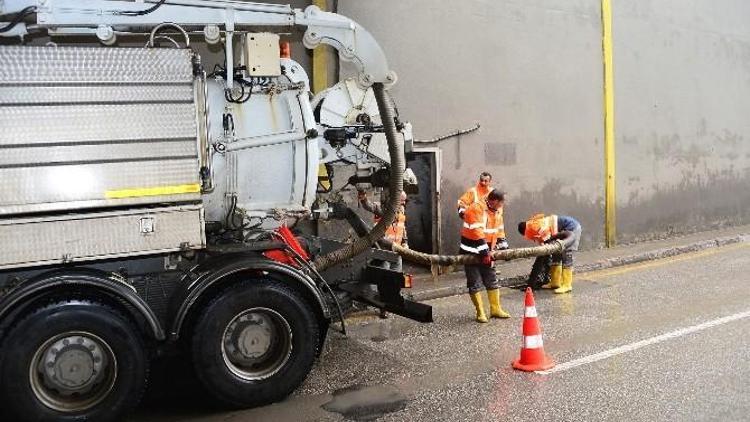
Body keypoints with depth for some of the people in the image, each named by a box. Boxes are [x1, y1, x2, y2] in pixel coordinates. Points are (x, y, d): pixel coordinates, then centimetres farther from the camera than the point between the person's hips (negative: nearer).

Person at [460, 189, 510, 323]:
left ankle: (495, 309, 20)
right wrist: (484, 252, -26)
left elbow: (499, 229, 14)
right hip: (471, 253, -8)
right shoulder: (476, 209, -21)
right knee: (475, 284, -2)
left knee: (492, 281, 10)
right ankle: (480, 313, 6)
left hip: (486, 253, 8)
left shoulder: (497, 210, 6)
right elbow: (477, 233, -27)